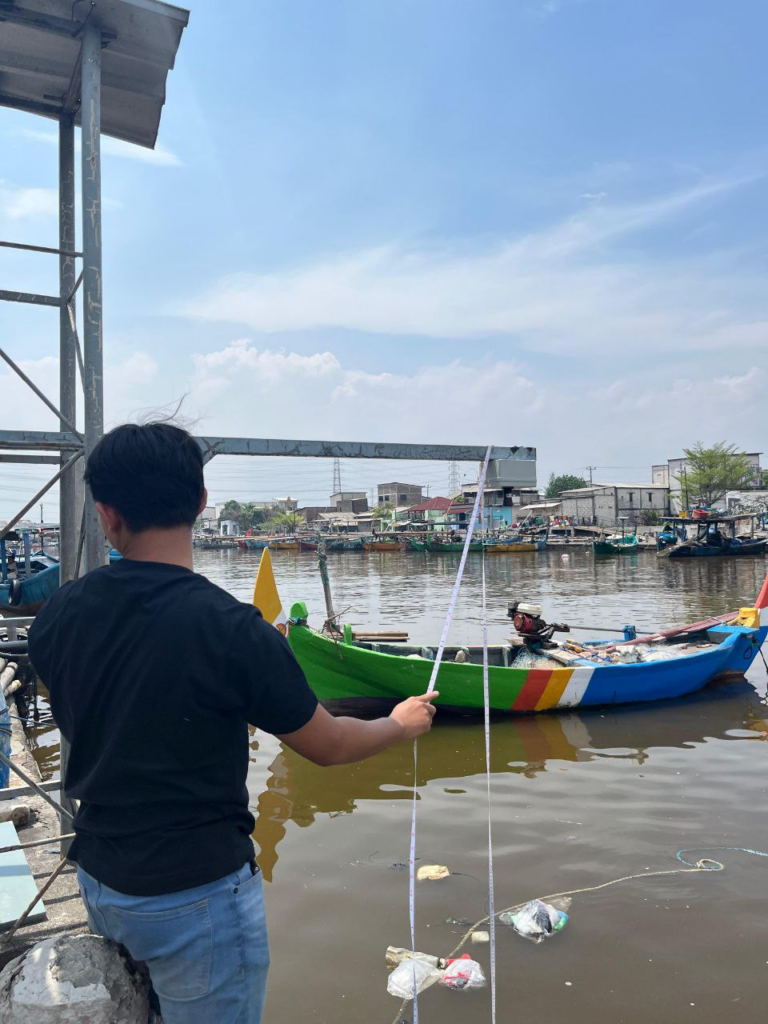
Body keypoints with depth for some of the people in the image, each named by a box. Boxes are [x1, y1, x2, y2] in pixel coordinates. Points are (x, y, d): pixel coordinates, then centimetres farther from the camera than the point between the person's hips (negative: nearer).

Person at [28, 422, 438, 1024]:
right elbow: (328, 746, -13)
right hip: (195, 897, -5)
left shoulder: (57, 616, -9)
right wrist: (402, 724, 7)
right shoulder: (231, 629, -26)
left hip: (98, 882, 6)